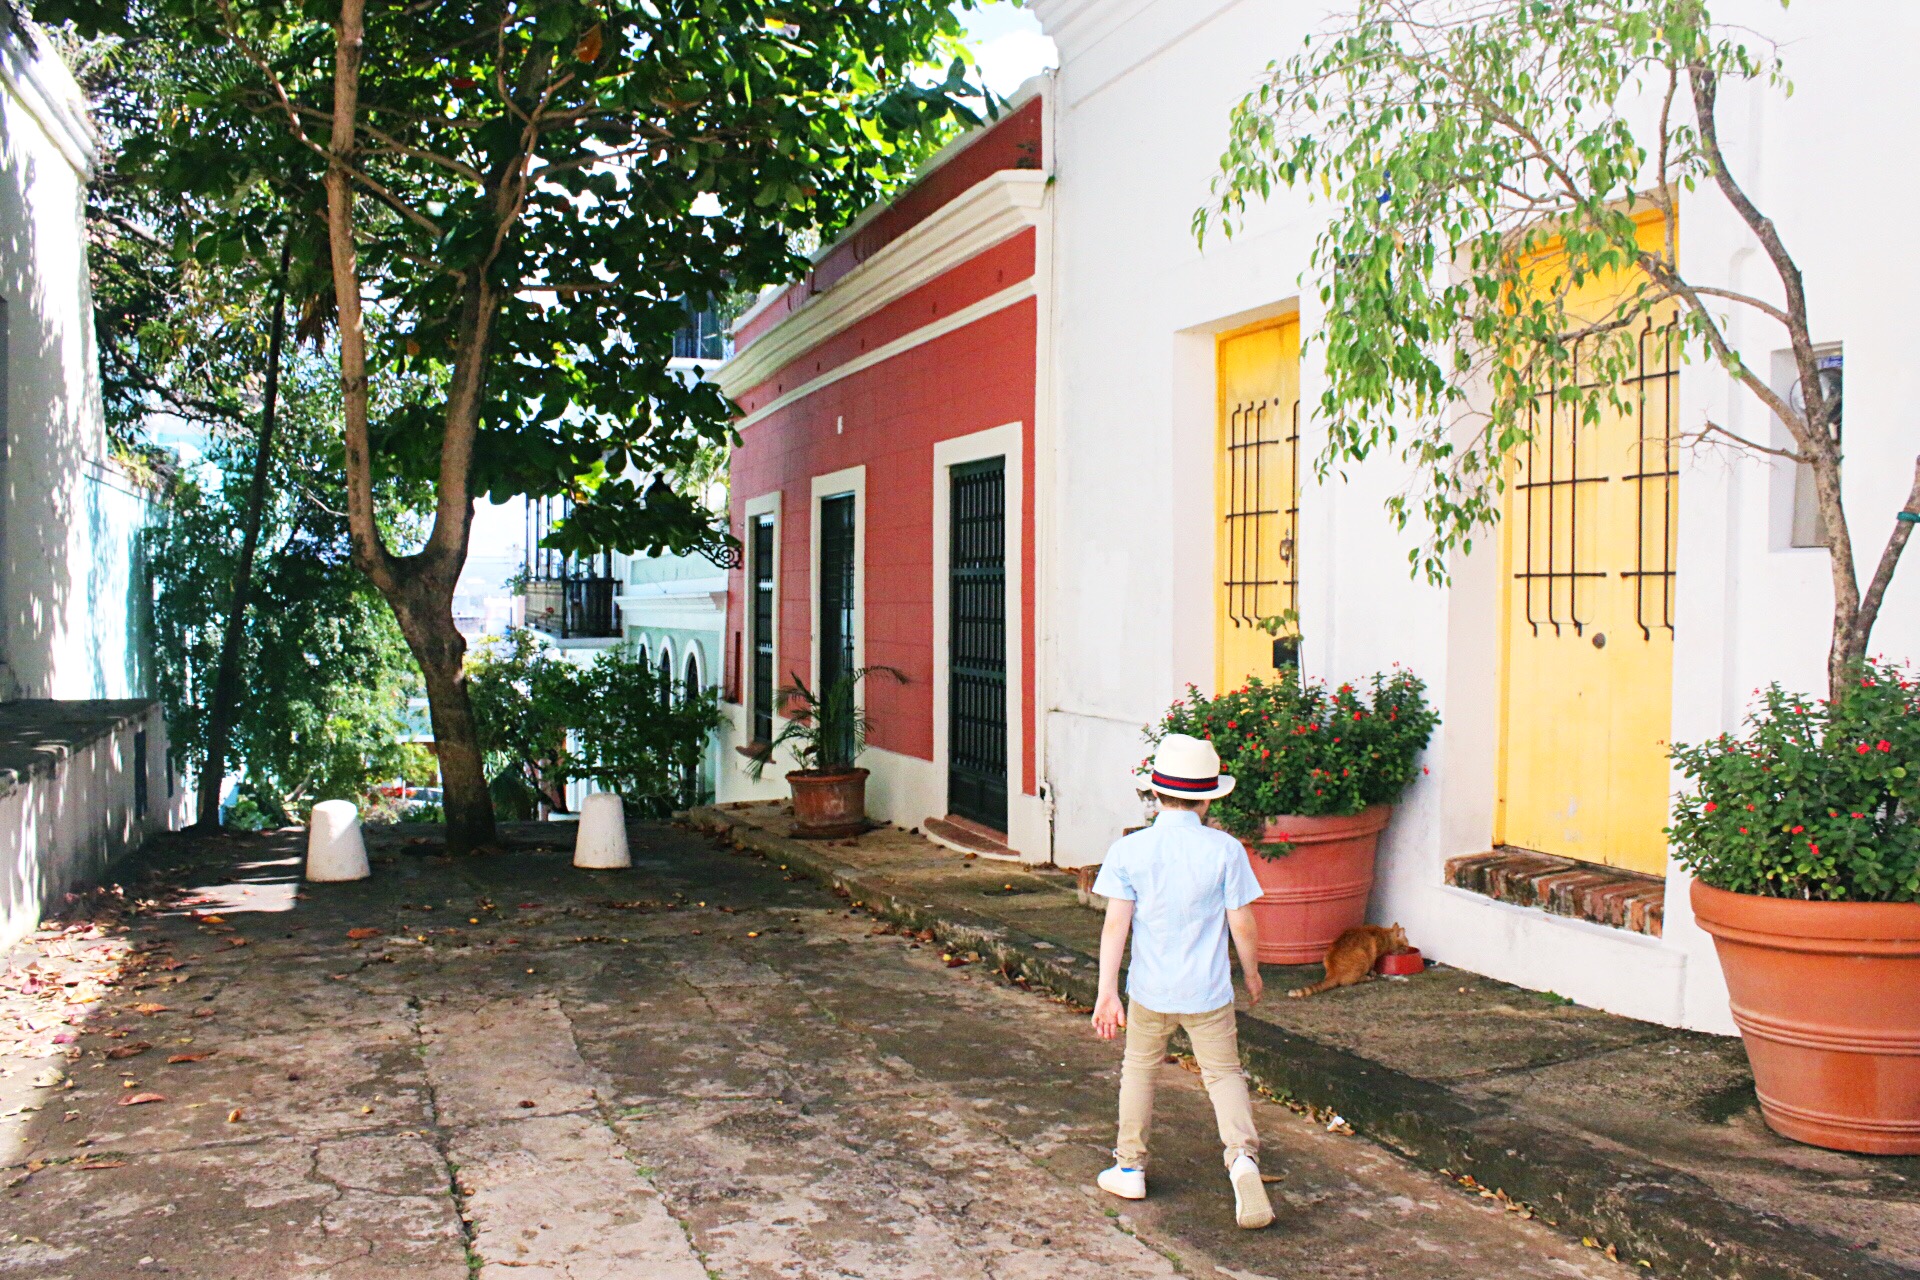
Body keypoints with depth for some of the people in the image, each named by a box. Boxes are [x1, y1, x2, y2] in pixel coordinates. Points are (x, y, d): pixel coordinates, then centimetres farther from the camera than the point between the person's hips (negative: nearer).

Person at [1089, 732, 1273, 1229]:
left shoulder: (1128, 850, -8)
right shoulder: (1225, 850, -11)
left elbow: (1116, 924, -11)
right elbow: (1242, 925, -7)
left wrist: (1107, 992, -9)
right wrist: (1252, 974, 10)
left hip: (1149, 988, 1)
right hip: (1208, 991, -1)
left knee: (1139, 1069, 21)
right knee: (1224, 1074, 12)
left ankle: (1129, 1168, 29)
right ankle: (1243, 1156, -10)